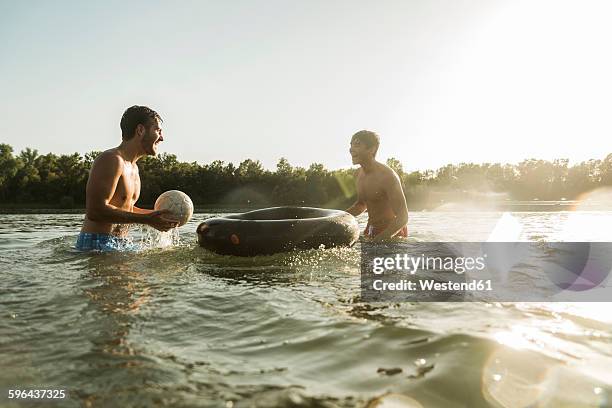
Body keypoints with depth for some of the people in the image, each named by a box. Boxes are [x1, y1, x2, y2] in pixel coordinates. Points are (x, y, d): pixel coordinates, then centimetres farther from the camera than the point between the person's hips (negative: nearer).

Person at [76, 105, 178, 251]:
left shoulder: (133, 168, 18)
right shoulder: (111, 159, -14)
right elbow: (96, 211, -24)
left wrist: (156, 214, 10)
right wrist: (146, 219, -24)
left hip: (120, 244, 9)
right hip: (97, 244, -9)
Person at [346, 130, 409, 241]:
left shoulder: (387, 176, -24)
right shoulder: (360, 172, 1)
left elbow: (403, 217, -26)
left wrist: (378, 240, -35)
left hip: (393, 233, -7)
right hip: (371, 231, 7)